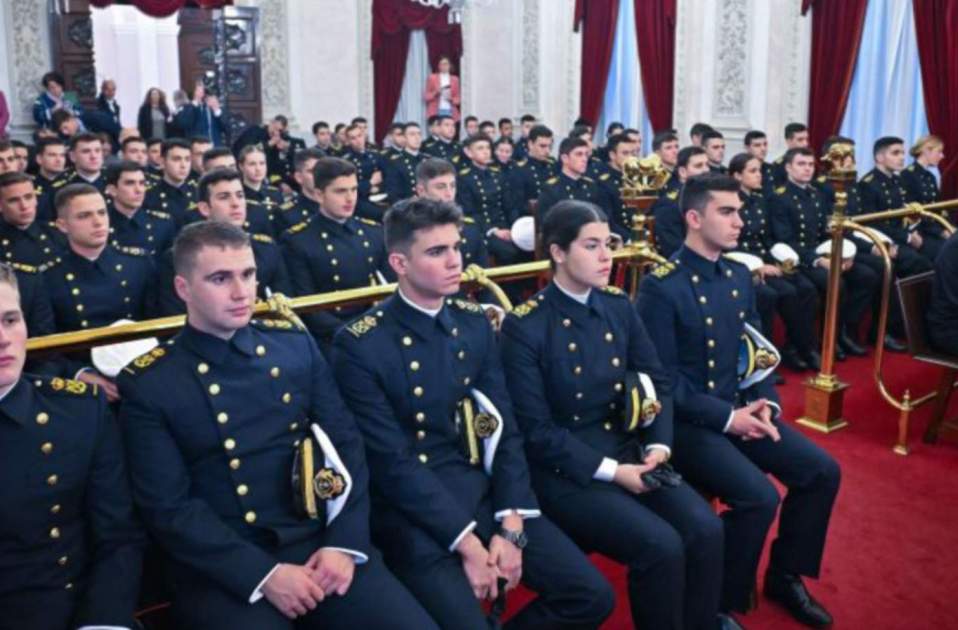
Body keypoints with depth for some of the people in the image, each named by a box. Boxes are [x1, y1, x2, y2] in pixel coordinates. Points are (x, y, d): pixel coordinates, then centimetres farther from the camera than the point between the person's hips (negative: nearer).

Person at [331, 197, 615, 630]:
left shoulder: (475, 325, 5)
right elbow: (391, 462, -15)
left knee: (591, 595, -3)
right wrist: (466, 541, -18)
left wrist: (510, 525, -9)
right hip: (411, 509, -5)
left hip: (483, 491, 5)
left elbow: (504, 428, 3)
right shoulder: (360, 345, -12)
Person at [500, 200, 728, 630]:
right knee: (661, 546, -22)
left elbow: (658, 381, 9)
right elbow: (536, 431, -15)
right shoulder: (524, 326, -13)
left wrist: (659, 444, -8)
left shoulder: (619, 306, 5)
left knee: (705, 530, -14)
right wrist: (610, 471, -19)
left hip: (629, 450, 6)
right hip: (566, 470, -5)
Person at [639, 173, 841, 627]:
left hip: (740, 408, 8)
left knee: (822, 471, -2)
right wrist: (726, 417, -19)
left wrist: (764, 402, -3)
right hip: (687, 420, -7)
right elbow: (664, 380, -17)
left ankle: (784, 576, 19)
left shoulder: (740, 276, 9)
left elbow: (756, 351, 15)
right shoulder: (661, 287, -16)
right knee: (759, 497, -24)